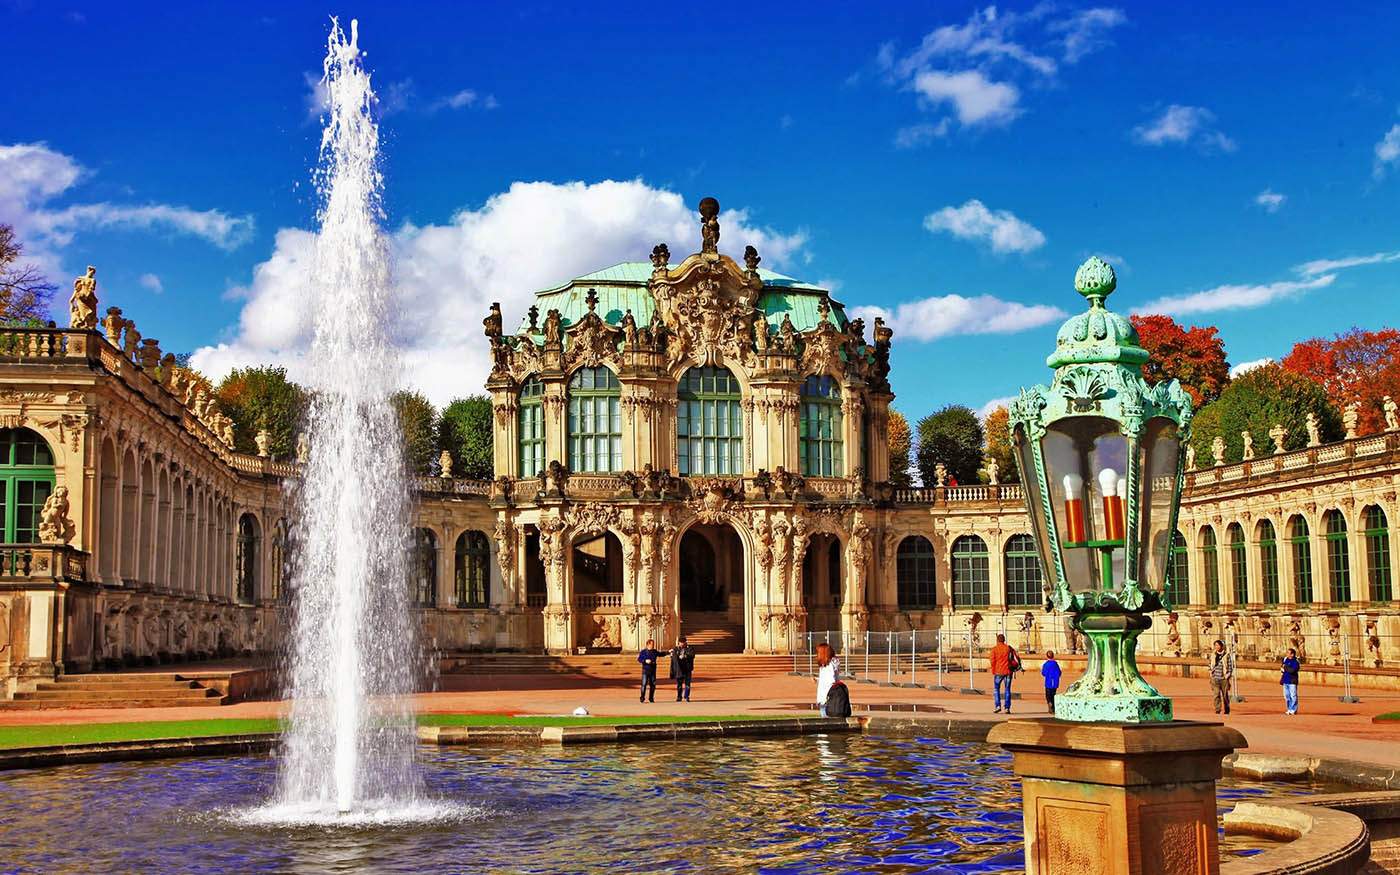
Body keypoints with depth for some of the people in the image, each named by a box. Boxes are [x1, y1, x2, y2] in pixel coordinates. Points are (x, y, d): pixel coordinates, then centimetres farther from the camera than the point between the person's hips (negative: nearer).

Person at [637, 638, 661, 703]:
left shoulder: (654, 651, 10)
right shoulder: (643, 651, -2)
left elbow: (661, 654, 25)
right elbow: (639, 659, -4)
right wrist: (645, 661, -19)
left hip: (653, 671, 4)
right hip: (645, 670, -4)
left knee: (653, 684, 4)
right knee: (644, 684, -11)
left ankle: (651, 698, 14)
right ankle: (642, 698, -4)